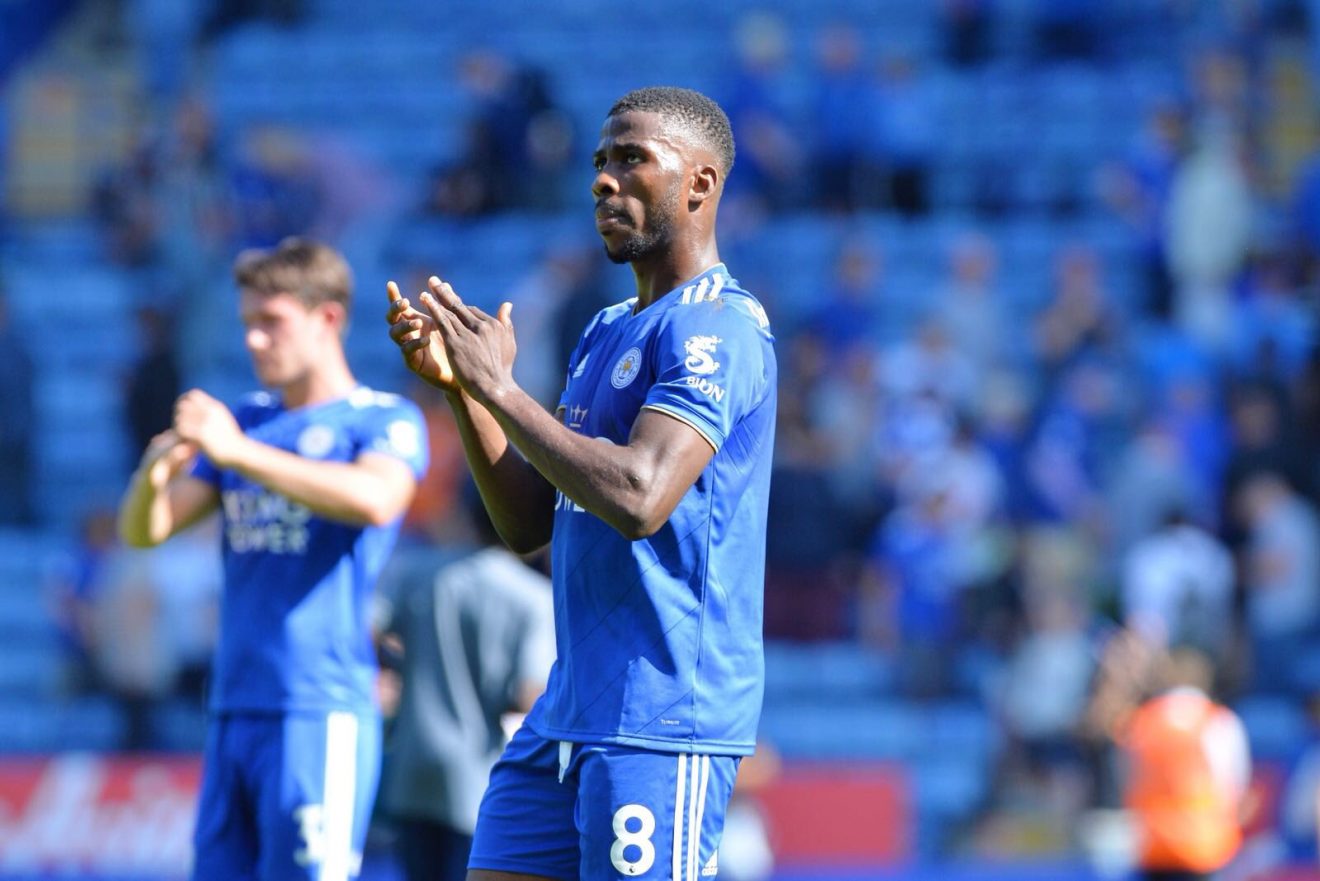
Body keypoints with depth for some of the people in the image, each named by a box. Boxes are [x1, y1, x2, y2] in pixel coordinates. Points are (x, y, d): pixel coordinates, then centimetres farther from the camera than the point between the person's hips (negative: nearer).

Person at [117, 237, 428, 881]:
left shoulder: (383, 420, -1)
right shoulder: (249, 420, 17)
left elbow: (376, 500, -23)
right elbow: (143, 531, 14)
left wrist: (238, 452, -25)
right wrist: (154, 474, -10)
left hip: (322, 712, -6)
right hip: (234, 708, 6)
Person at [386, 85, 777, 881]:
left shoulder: (717, 329, -11)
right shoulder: (607, 334, 19)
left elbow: (639, 499, -25)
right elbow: (530, 523, 18)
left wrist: (501, 388, -16)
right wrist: (458, 385, 5)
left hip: (662, 719, -9)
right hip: (571, 710, 9)